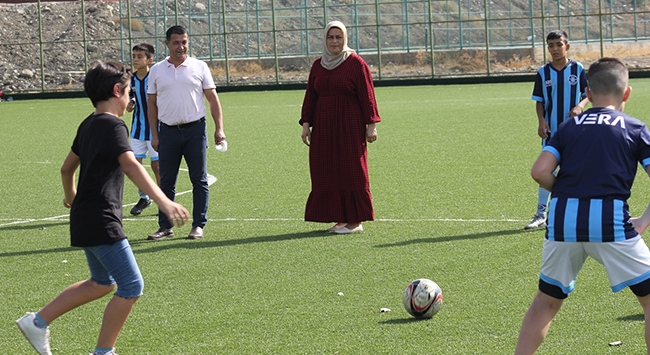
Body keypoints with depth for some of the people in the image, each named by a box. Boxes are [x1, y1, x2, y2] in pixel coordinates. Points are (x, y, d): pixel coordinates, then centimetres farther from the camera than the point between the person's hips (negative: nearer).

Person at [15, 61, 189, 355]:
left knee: (103, 283, 23)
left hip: (85, 219, 10)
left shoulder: (89, 124, 13)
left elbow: (67, 167, 25)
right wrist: (163, 202, -42)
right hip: (101, 223, -10)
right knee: (131, 287, -4)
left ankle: (38, 321, 24)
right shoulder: (112, 125, -16)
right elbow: (130, 166, -32)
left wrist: (71, 196, 46)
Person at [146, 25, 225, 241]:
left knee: (199, 180, 2)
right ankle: (165, 226, 10)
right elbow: (152, 104, 10)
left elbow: (213, 98, 4)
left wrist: (219, 128, -3)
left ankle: (198, 225, 8)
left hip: (195, 129, -1)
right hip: (168, 131, 1)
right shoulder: (157, 70, 7)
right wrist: (154, 134, 4)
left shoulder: (199, 67, 3)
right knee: (166, 181, 4)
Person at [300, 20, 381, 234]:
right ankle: (340, 218, 12)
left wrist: (371, 125, -10)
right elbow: (310, 96, 11)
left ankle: (355, 220, 2)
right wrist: (306, 124, 5)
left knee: (351, 172, -2)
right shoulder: (318, 66, 9)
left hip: (349, 126, -5)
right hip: (324, 127, 5)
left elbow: (367, 96, -7)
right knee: (328, 173, 5)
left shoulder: (355, 63, -5)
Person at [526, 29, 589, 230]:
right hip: (551, 130, 1)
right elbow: (539, 101, 6)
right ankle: (541, 215, 2)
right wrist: (541, 121, -10)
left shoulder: (578, 69, -1)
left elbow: (588, 94, 4)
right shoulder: (543, 72, 2)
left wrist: (580, 106, -17)